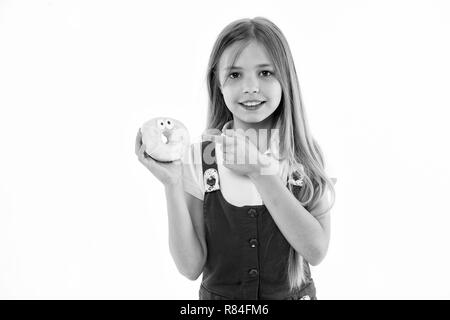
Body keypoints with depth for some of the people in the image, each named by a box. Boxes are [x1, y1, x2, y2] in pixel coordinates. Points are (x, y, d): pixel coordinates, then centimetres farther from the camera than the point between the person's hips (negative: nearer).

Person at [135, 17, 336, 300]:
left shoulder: (305, 155, -10)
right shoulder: (199, 157, -13)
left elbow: (316, 251, -20)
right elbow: (191, 267, -14)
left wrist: (261, 171, -24)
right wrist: (172, 184, -25)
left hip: (294, 293, 1)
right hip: (219, 294, 0)